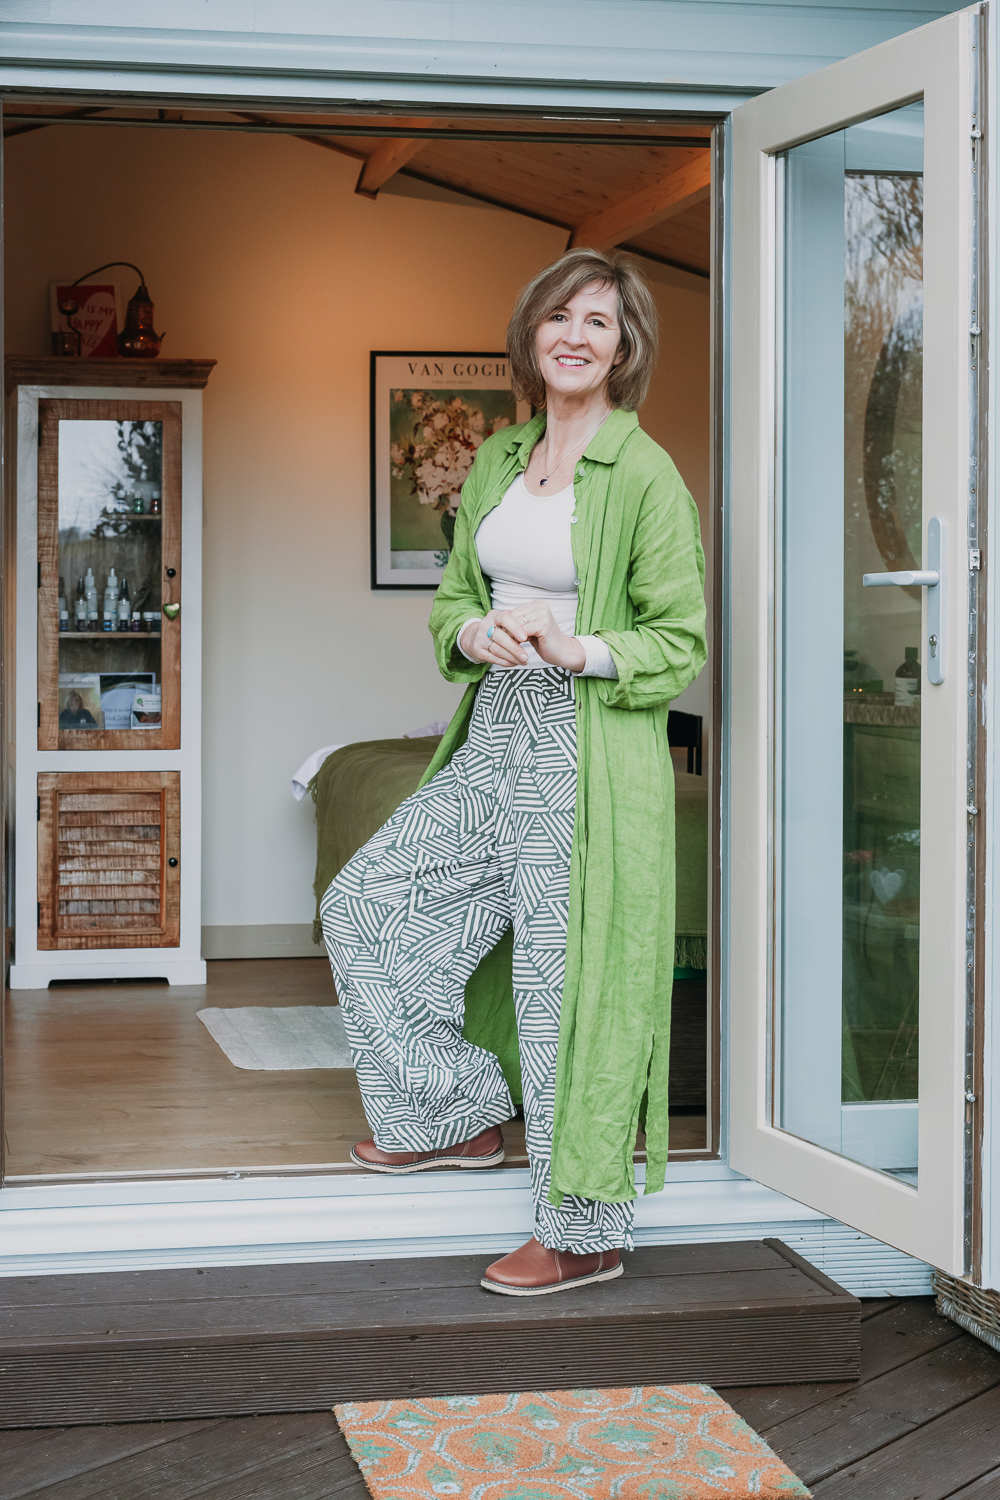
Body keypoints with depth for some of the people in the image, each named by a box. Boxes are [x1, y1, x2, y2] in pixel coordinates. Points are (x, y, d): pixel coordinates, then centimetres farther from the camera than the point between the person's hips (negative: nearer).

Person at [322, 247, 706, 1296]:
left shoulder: (644, 474, -7)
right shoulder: (498, 462, 13)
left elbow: (682, 643, -7)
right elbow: (452, 597, 17)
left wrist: (578, 649, -23)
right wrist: (477, 633, -6)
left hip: (589, 752, -8)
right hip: (492, 739, 8)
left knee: (566, 976, -4)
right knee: (365, 905, 9)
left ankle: (586, 1232, 8)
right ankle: (457, 1117, 24)